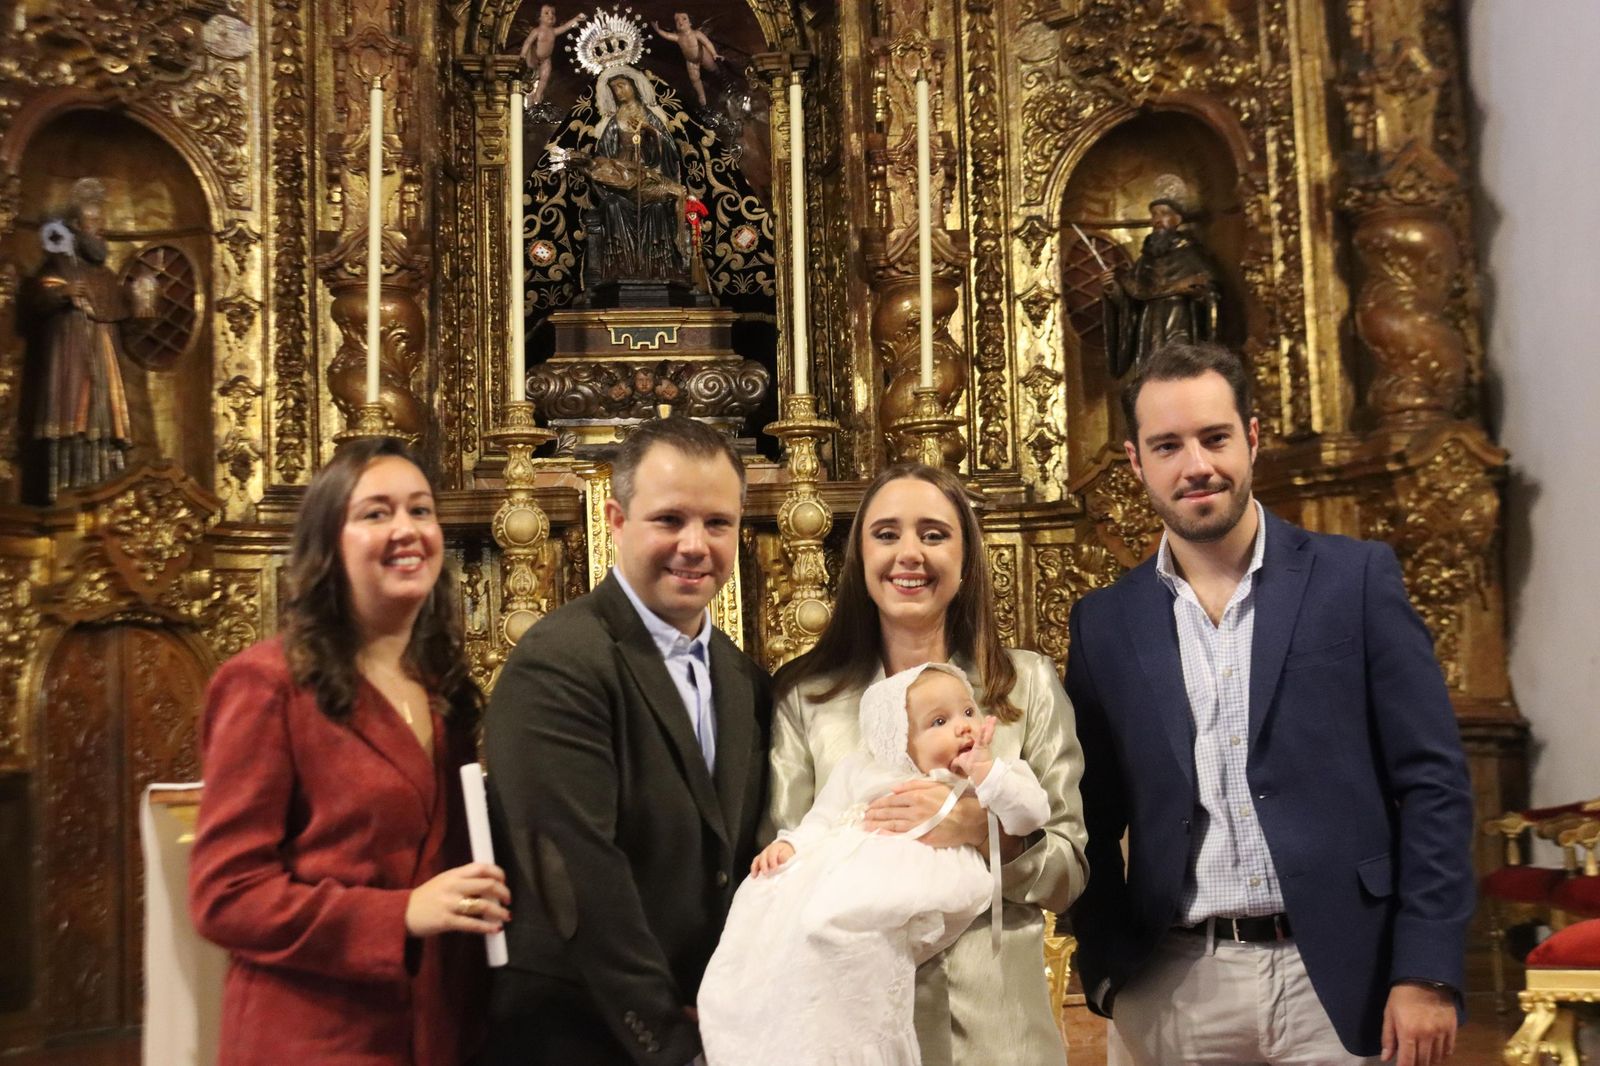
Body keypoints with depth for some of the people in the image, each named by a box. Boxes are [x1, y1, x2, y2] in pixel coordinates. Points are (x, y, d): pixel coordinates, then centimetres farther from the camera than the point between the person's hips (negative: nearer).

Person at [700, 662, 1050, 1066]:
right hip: (844, 875, 5)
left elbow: (1033, 814, 3)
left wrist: (987, 773, -5)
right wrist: (789, 844, 4)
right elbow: (823, 820, 22)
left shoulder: (994, 777, 17)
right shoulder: (865, 774, 22)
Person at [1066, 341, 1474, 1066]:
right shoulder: (1105, 623, 4)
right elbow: (1093, 822, 8)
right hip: (1175, 989, 2)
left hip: (1339, 977, -1)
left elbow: (1433, 781, -4)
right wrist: (1108, 974, -1)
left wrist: (1427, 973, -9)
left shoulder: (1355, 578, -2)